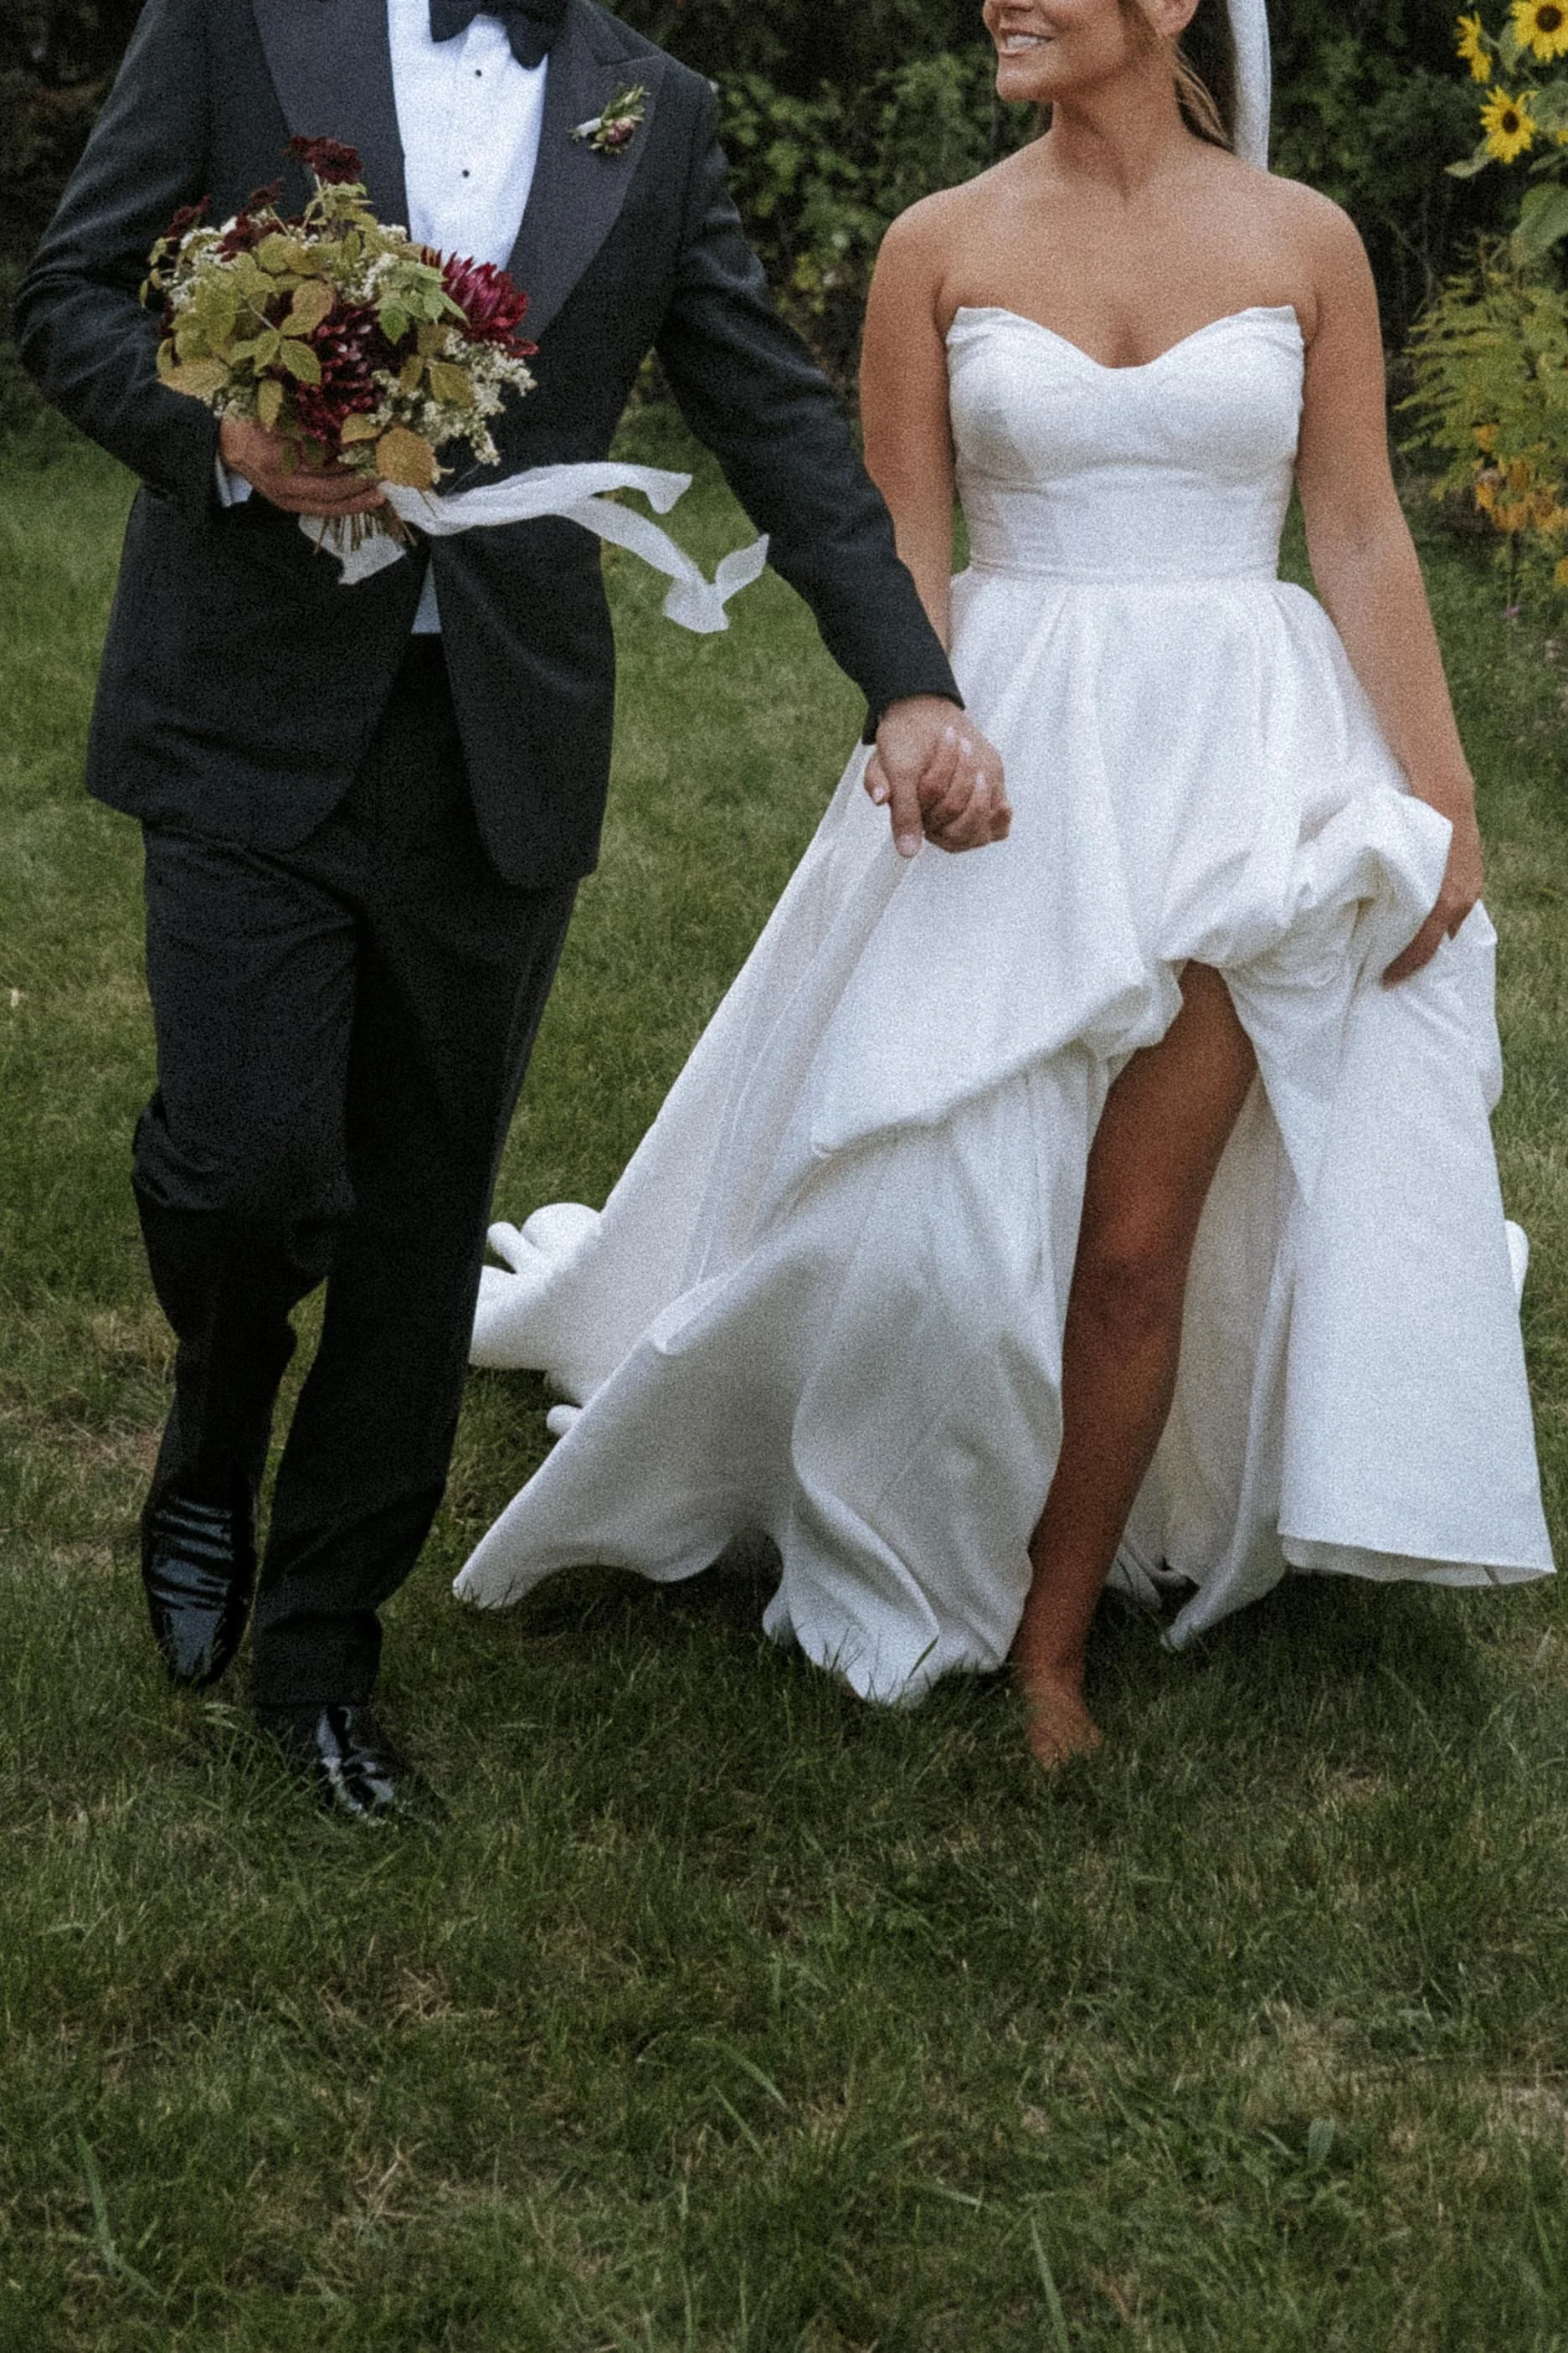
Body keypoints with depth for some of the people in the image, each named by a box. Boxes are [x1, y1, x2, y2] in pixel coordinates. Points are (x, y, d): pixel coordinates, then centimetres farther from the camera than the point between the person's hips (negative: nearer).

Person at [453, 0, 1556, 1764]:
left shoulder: (1303, 242, 1)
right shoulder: (940, 248, 1)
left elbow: (1363, 536, 2)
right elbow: (899, 548, 0)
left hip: (1237, 765, 0)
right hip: (1006, 757, 1)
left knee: (1138, 1240, 0)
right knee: (937, 1201, 3)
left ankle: (1049, 1640, 16)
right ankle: (912, 1588, 29)